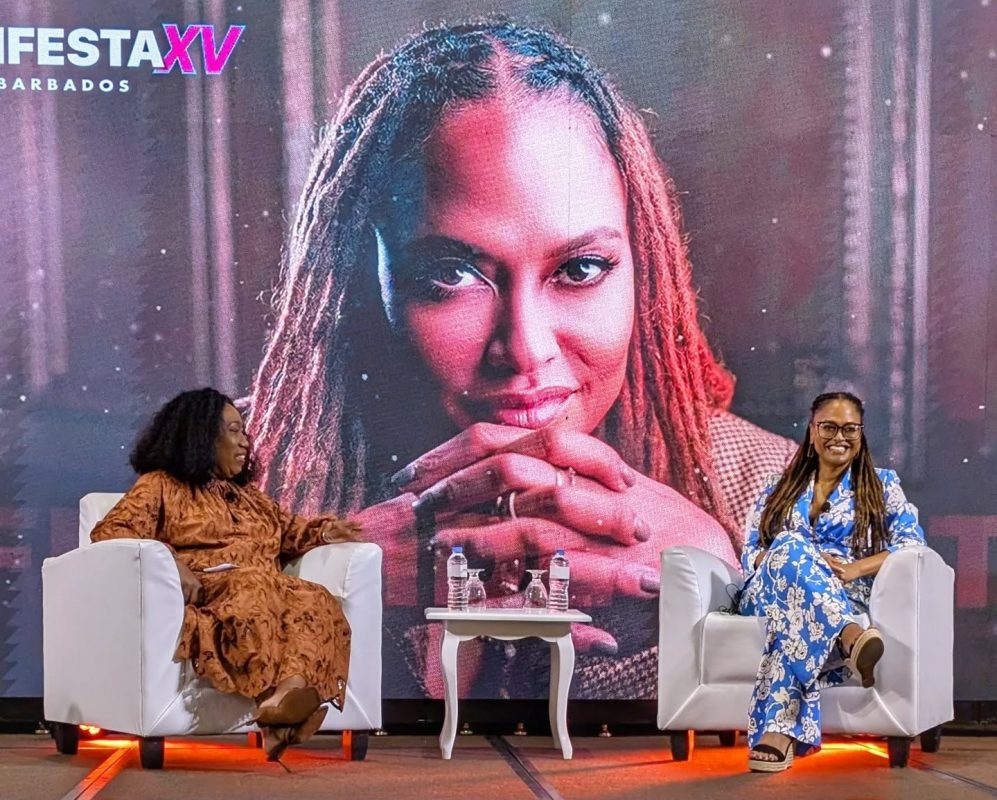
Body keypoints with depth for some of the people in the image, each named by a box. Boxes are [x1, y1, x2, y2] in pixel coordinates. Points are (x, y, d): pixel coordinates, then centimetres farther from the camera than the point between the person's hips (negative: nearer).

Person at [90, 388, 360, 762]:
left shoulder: (246, 493, 34)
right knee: (252, 594, -41)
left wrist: (323, 532, 18)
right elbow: (109, 532, 0)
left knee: (315, 603, -32)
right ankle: (281, 706, -59)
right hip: (205, 595, -5)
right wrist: (170, 562, -18)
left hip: (270, 591, 5)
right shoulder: (160, 486, 14)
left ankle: (293, 693, -60)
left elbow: (285, 529, 43)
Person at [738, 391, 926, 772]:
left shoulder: (881, 484, 19)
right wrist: (798, 558, -10)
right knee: (791, 548, -39)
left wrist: (855, 568, -16)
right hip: (771, 594, 1)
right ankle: (851, 637, -62)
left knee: (796, 616, -43)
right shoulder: (779, 489, 25)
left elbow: (912, 544, 4)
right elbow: (750, 554, 15)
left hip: (849, 596, -1)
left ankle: (780, 730, -61)